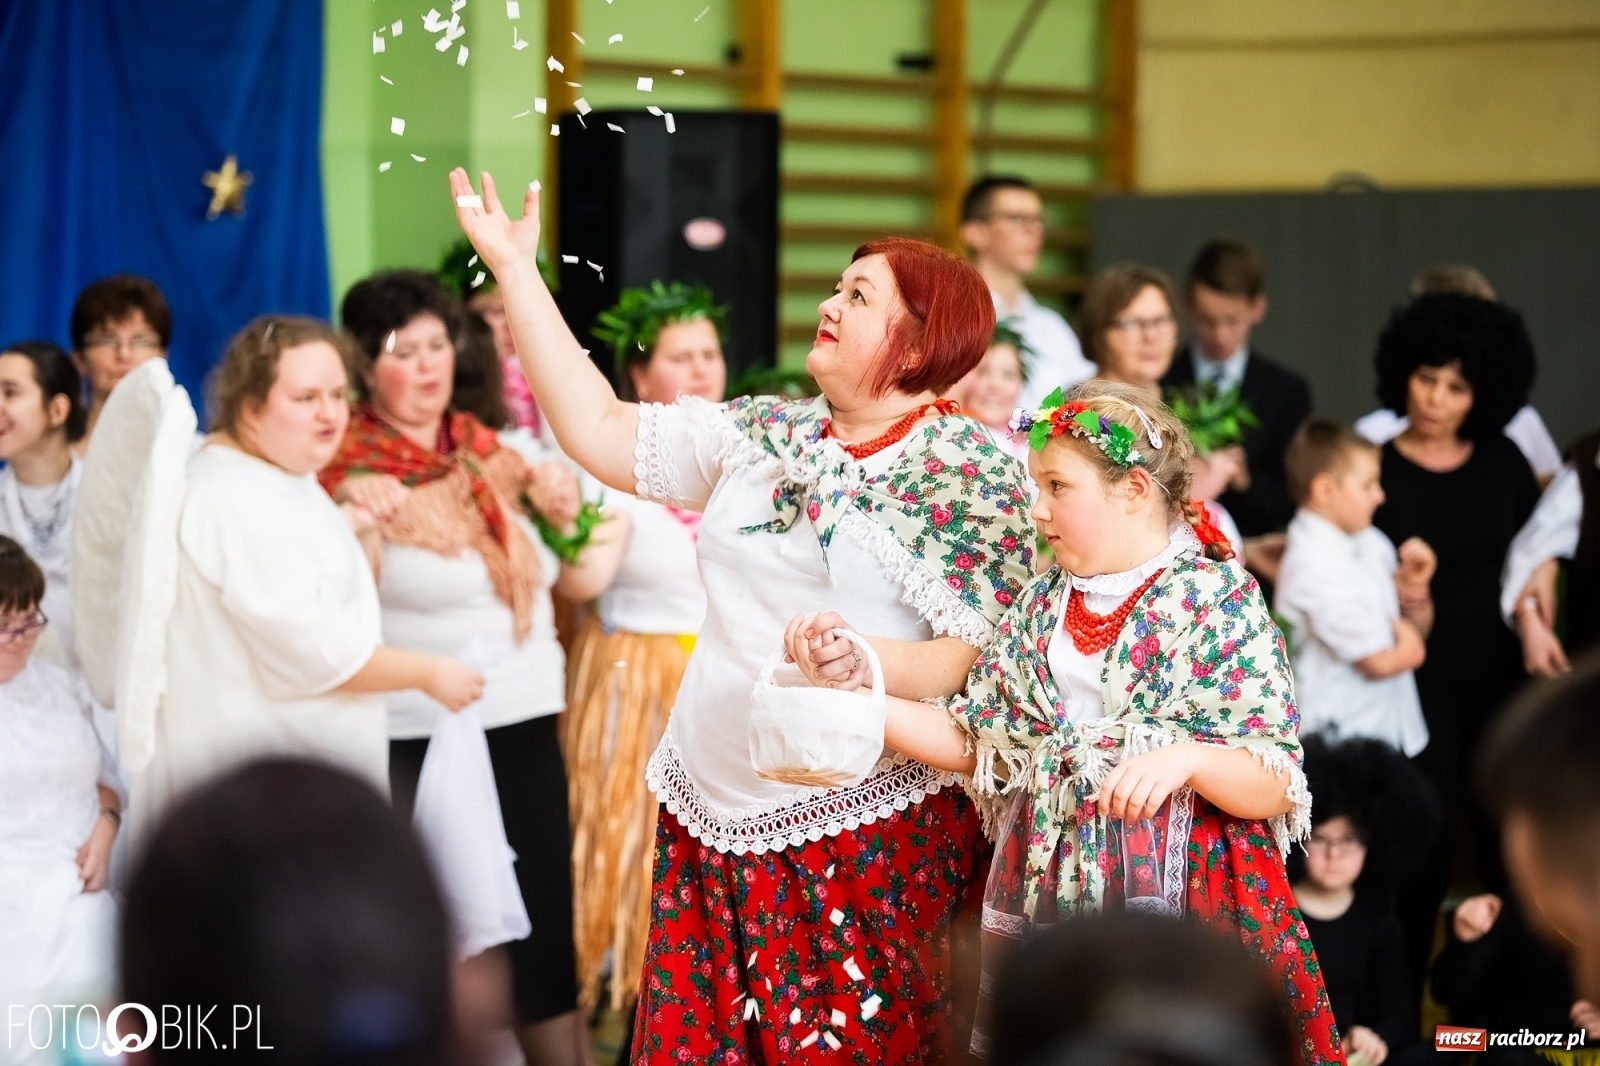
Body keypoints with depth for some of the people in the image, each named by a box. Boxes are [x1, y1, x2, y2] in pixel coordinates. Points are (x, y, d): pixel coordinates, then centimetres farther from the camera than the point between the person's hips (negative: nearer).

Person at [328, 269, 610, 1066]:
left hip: (526, 727, 5)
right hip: (418, 741, -4)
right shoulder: (349, 474, -5)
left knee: (544, 919, 8)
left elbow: (576, 583, 15)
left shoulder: (494, 458, 9)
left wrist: (567, 516, -2)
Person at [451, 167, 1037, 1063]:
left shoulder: (978, 473, -5)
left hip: (867, 833, -5)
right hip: (714, 817, 5)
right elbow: (598, 431, 11)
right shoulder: (764, 434, 11)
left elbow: (974, 663, -11)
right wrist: (514, 267, 10)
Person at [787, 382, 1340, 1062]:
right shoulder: (1041, 606, 11)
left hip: (1177, 900, -5)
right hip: (1045, 897, 5)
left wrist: (1186, 756, -30)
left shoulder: (1220, 603, -6)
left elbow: (1276, 789, -11)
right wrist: (849, 687, 1)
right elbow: (970, 744, 11)